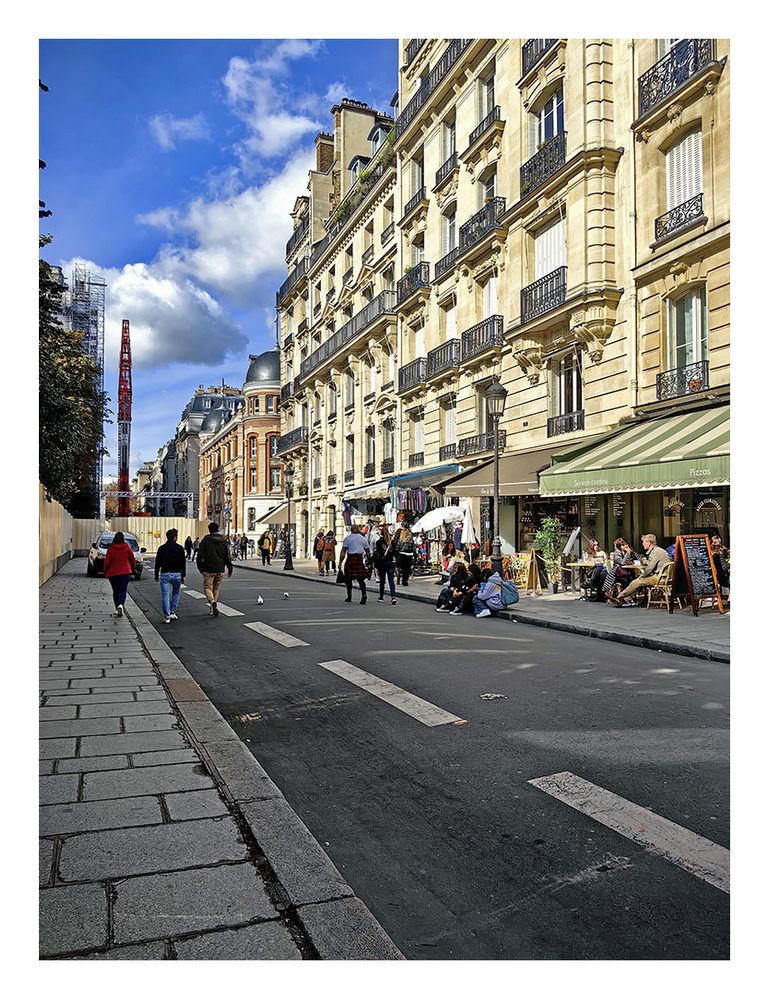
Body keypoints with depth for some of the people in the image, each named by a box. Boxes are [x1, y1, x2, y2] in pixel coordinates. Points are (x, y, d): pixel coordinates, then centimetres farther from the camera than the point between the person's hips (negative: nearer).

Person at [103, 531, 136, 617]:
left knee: (115, 591, 12)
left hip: (113, 573, 1)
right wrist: (134, 568, 19)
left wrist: (105, 571, 10)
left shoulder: (111, 549, -5)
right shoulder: (127, 547, -3)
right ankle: (121, 605, -28)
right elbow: (132, 560, 3)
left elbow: (107, 562, -5)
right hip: (125, 572, -1)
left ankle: (118, 610, 14)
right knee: (123, 590, -2)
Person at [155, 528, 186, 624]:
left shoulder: (161, 548, 2)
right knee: (176, 593, 20)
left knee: (165, 596, 1)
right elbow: (183, 563, -1)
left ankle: (167, 617, -2)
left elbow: (157, 563, 5)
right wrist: (183, 576, 5)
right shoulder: (180, 548, -1)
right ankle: (173, 613, 14)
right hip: (177, 574, 0)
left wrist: (156, 575, 14)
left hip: (165, 574, 0)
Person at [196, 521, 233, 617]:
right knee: (216, 588, 15)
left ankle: (212, 601, -24)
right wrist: (230, 568, 8)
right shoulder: (224, 541, 2)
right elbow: (227, 556, 1)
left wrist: (201, 568, 8)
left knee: (208, 587, 4)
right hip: (220, 570, 3)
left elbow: (200, 555, -3)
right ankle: (212, 608, 19)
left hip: (208, 569, -3)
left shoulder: (205, 540, -5)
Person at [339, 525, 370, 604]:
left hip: (350, 559, -2)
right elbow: (367, 552, 13)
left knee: (348, 579, 12)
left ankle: (349, 597, 17)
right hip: (359, 559, 2)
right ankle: (364, 594, -18)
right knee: (361, 579, 3)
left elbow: (343, 552, -4)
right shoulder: (364, 539, 10)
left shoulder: (347, 538, 1)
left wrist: (340, 562, -3)